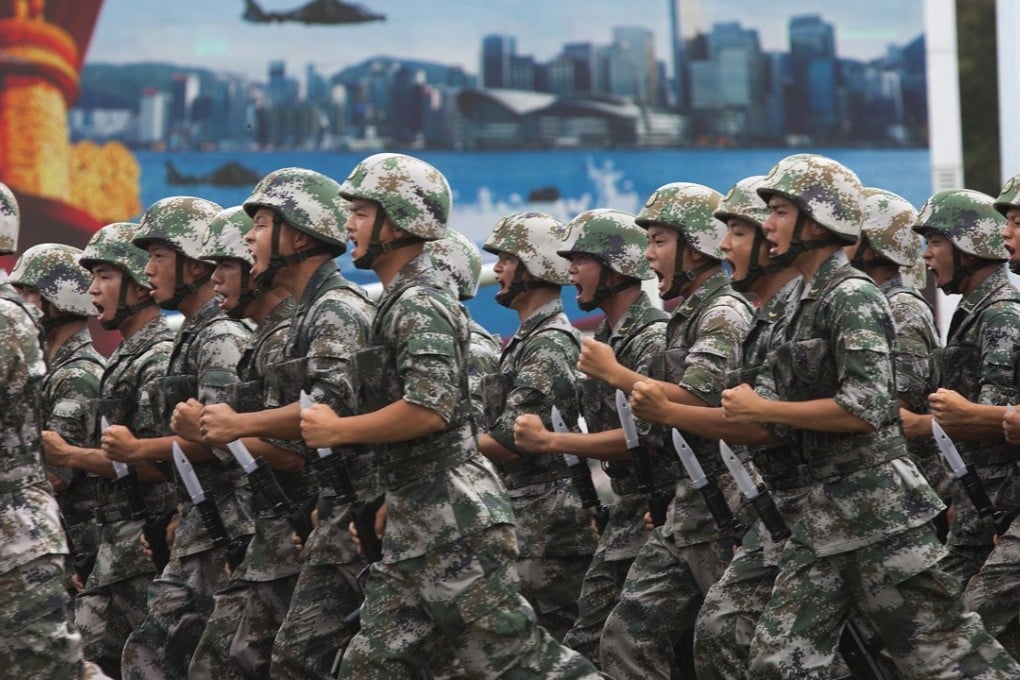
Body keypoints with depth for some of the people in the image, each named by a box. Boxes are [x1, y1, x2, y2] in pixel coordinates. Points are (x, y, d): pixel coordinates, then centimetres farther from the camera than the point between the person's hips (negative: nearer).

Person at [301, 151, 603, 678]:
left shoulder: (421, 304, -14)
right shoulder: (395, 303, 17)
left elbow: (429, 408, -26)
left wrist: (335, 430, -16)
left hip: (454, 517, -10)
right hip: (414, 525, 10)